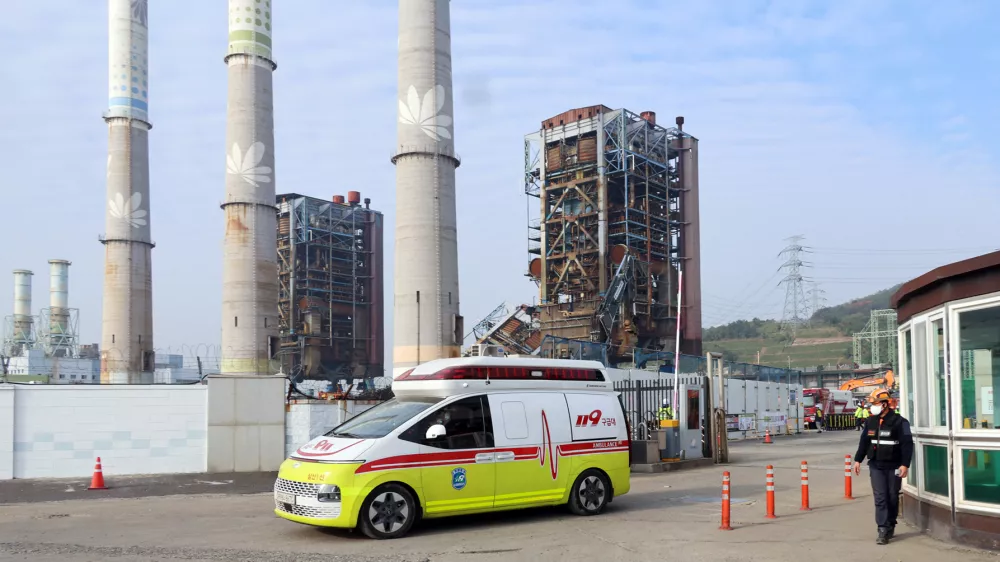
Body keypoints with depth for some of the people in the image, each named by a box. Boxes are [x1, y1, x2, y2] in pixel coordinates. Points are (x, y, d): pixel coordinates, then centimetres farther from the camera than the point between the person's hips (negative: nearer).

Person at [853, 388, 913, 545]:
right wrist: (858, 460, 11)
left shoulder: (899, 422, -9)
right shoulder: (870, 421, 6)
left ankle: (890, 527, 23)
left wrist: (905, 464, -18)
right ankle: (883, 531, -7)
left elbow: (907, 444, -12)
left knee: (892, 498, 8)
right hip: (876, 466, 3)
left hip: (893, 467, -3)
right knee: (880, 498, -4)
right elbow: (864, 442, 13)